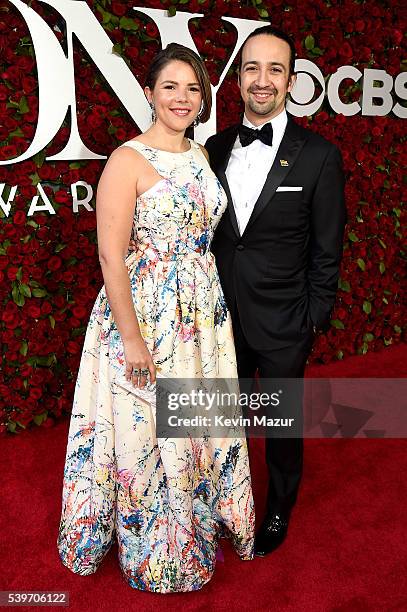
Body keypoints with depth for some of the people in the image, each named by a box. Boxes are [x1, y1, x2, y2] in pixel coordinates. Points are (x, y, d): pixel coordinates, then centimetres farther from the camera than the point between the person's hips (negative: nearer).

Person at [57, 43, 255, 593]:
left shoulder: (200, 155, 8)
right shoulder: (128, 160, -13)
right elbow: (111, 255, -17)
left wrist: (212, 301, 12)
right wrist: (132, 339, -18)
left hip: (204, 315, 7)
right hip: (145, 316, -6)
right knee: (148, 429, 10)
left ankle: (199, 523, 45)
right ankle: (153, 551, 36)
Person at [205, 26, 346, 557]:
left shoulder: (319, 156, -10)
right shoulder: (216, 148, 2)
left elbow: (326, 251, -7)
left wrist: (314, 322, -7)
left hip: (282, 324, -3)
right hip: (222, 315, 4)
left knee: (283, 424, 16)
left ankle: (279, 511, 43)